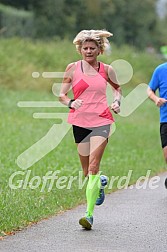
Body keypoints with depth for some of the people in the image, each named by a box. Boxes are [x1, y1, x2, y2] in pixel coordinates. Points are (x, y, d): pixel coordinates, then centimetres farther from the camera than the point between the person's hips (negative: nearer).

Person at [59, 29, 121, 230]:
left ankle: (89, 213, -18)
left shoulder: (106, 70, 6)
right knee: (86, 171, 8)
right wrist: (70, 102, -15)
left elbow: (117, 88, 26)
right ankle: (100, 183, 46)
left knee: (93, 167, -16)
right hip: (80, 121, 2)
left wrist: (117, 101, 6)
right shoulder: (73, 68, 4)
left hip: (101, 121, -2)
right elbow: (61, 95, 6)